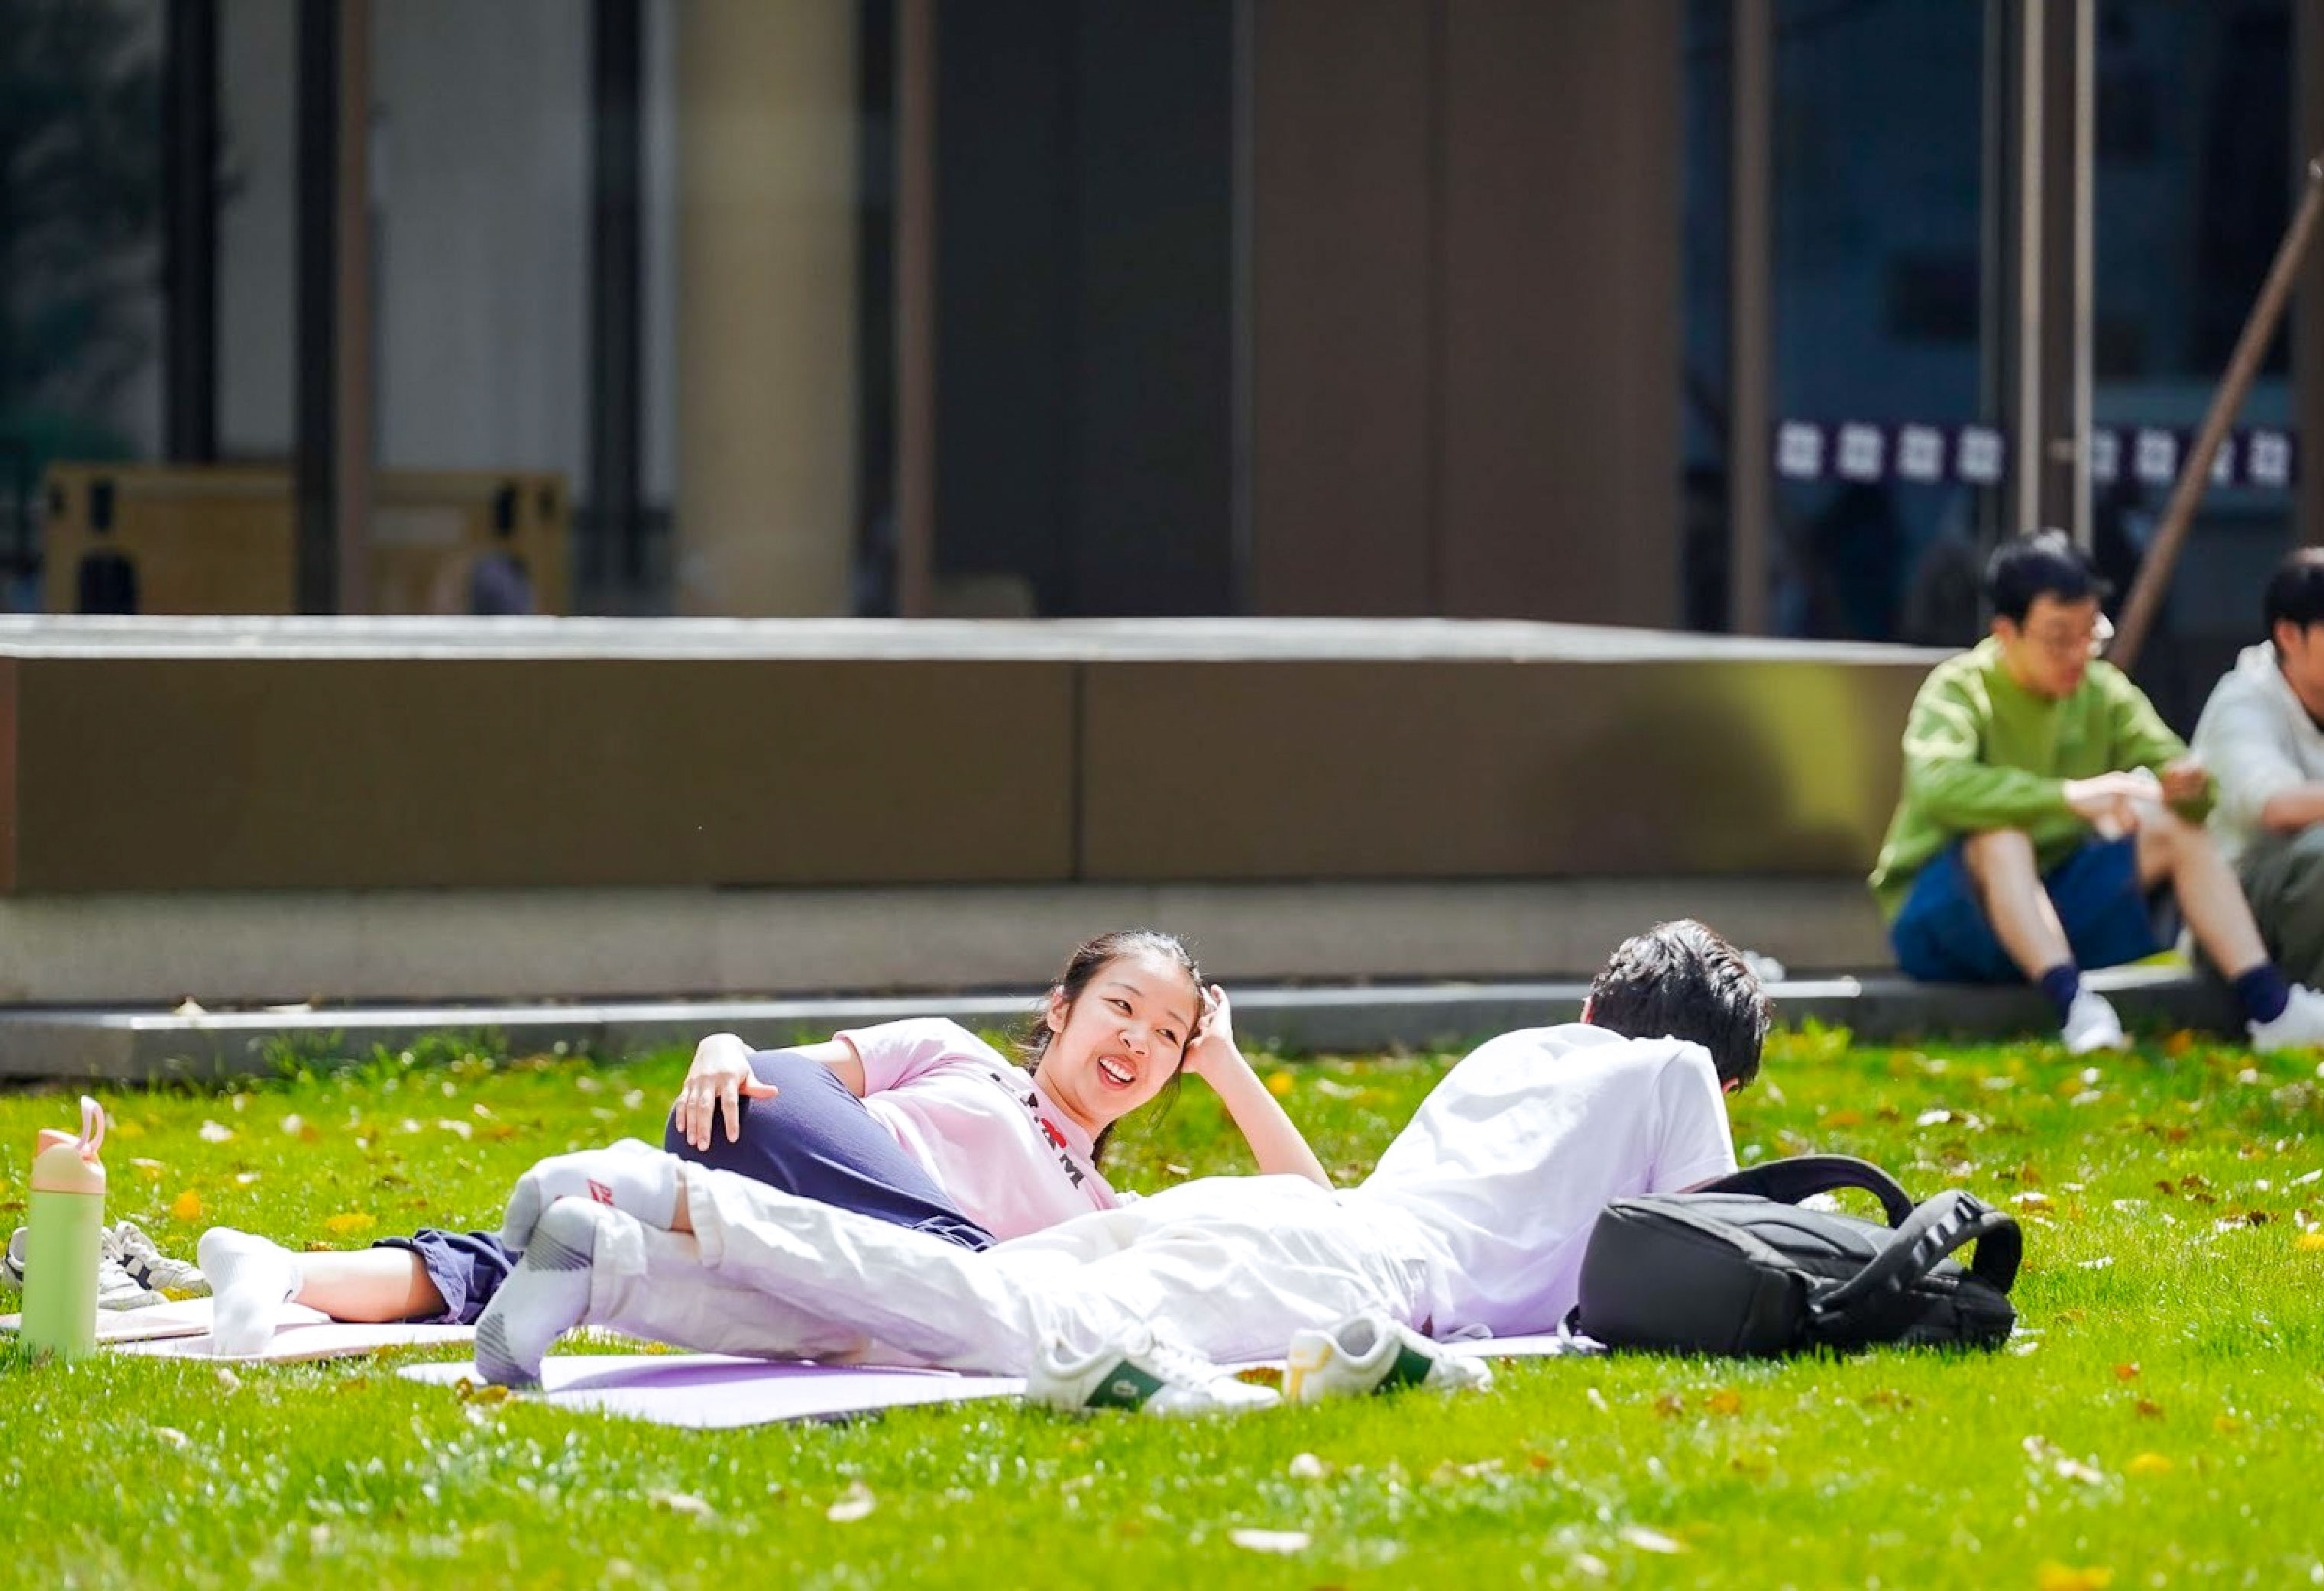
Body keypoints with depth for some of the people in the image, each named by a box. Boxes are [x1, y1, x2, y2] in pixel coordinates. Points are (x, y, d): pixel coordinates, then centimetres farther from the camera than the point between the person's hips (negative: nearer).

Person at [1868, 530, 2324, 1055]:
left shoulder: (2104, 694, 4)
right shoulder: (1959, 688, -13)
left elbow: (2185, 782, -1)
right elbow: (1937, 785, -34)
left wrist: (2188, 787, -27)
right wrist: (2070, 795, -44)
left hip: (2054, 908, 5)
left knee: (2174, 827, -12)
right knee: (2001, 835, -35)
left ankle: (2269, 1007, -26)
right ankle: (2073, 1006, -51)